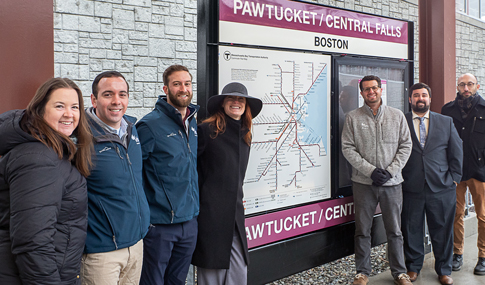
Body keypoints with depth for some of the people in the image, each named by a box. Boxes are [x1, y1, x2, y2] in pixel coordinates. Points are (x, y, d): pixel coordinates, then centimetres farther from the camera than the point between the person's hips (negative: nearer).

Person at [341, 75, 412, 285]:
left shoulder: (397, 116, 6)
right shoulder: (352, 117, 1)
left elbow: (406, 145, 4)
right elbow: (348, 149, -4)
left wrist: (390, 171, -8)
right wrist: (370, 170, -12)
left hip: (392, 182, 1)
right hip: (363, 183, -1)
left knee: (394, 230, 9)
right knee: (362, 230, 7)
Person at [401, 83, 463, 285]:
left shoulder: (446, 122, 10)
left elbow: (457, 152, 10)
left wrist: (454, 178, 3)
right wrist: (397, 178, -2)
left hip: (442, 187, 1)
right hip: (411, 188, -1)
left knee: (443, 229, 8)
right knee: (411, 229, 8)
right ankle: (413, 267, 26)